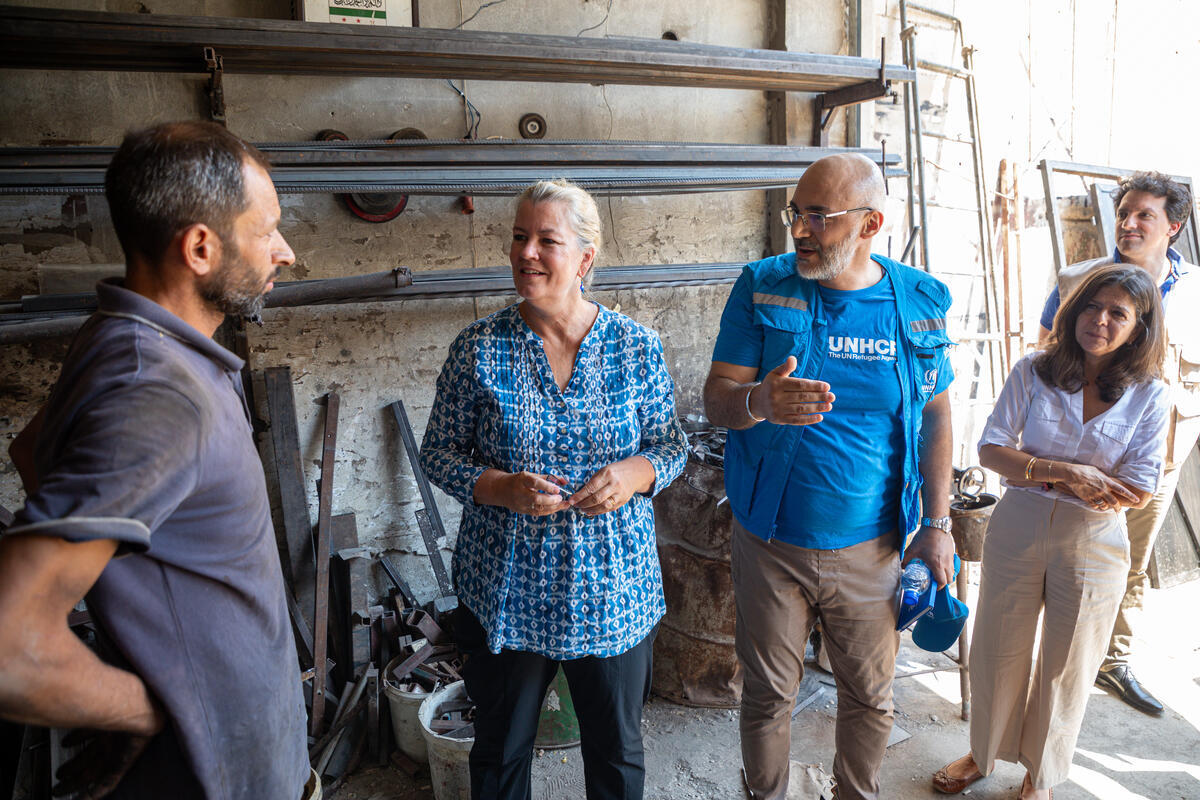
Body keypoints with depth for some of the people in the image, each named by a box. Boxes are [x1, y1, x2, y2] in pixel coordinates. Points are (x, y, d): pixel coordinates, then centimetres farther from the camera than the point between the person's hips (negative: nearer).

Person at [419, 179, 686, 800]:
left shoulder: (637, 346, -4)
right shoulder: (479, 348, -6)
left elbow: (670, 444, 4)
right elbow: (439, 452, -1)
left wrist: (636, 473, -18)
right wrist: (502, 488, -19)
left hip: (614, 592, 1)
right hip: (507, 591, 0)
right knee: (501, 750, 20)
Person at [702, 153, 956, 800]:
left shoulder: (920, 300, -2)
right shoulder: (761, 287, -6)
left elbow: (936, 416, 5)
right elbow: (715, 397, -10)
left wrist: (937, 523, 3)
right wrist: (759, 401, -33)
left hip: (870, 549, 2)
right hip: (770, 545, -1)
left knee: (870, 697, 18)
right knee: (768, 694, 14)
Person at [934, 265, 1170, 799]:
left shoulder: (1150, 395, -6)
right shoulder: (1033, 372, -4)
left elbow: (1136, 492, -10)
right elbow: (990, 450, -8)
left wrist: (1036, 473, -14)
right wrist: (1066, 472, -21)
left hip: (1093, 544, 0)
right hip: (1017, 530, 1)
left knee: (1066, 667, 15)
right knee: (997, 652, 14)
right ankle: (985, 752, 40)